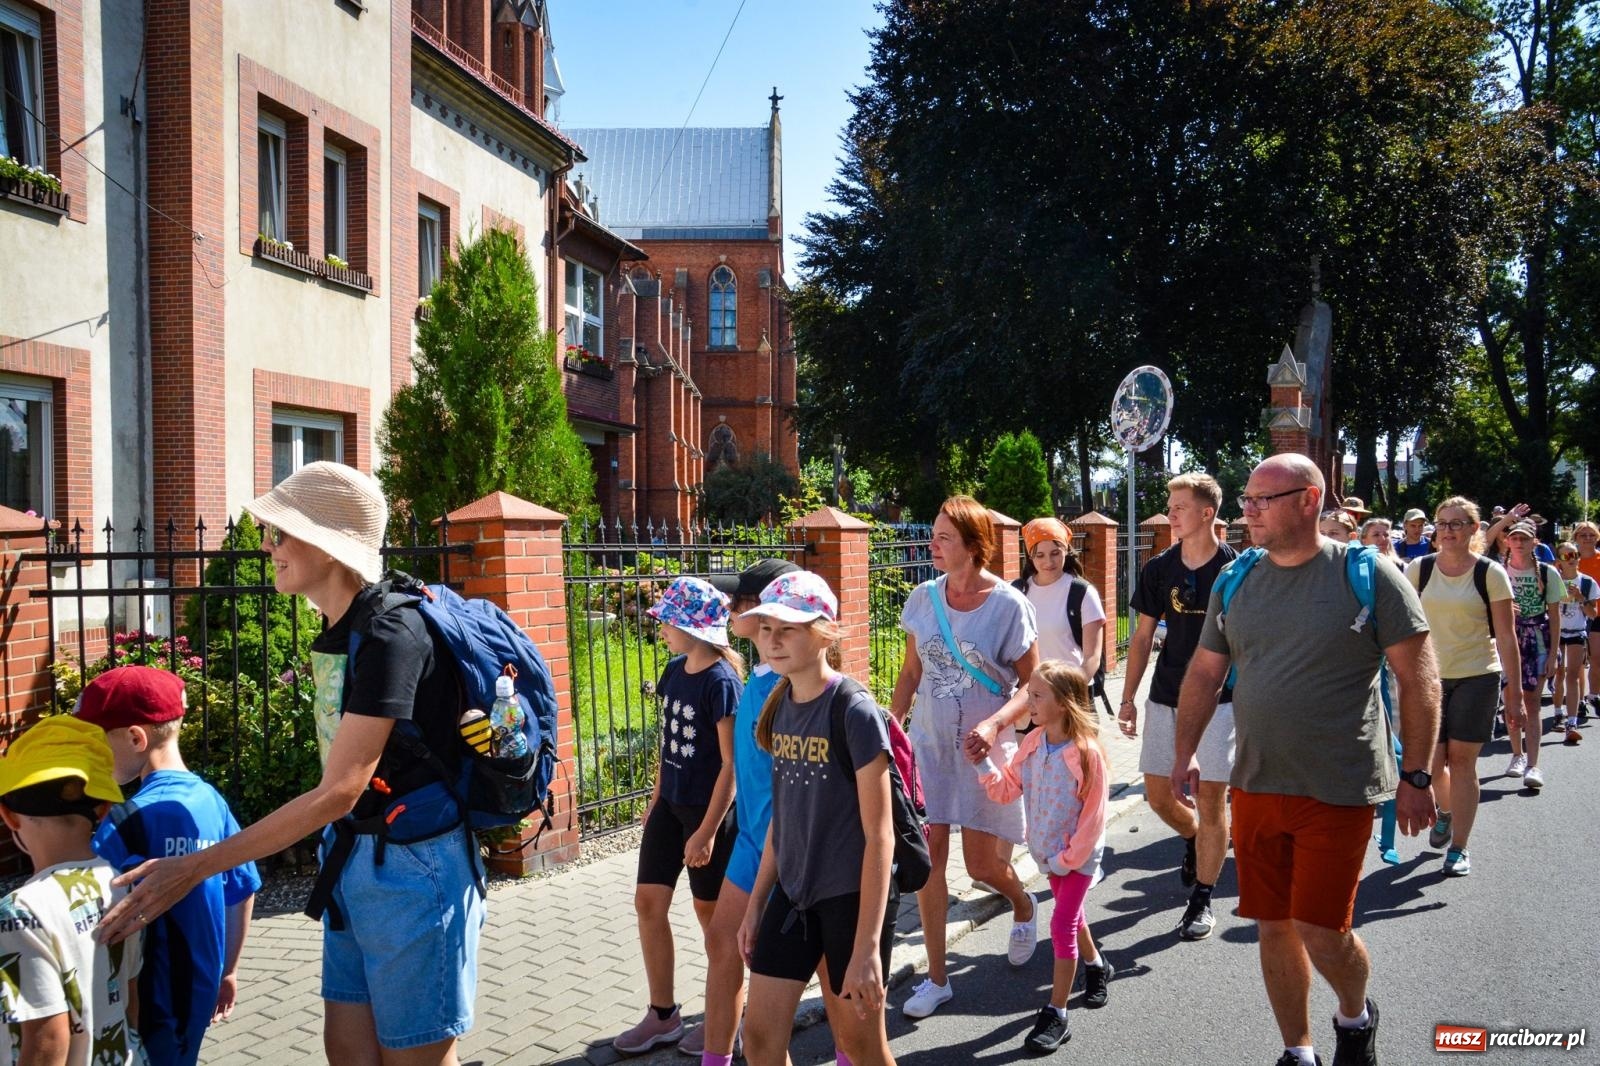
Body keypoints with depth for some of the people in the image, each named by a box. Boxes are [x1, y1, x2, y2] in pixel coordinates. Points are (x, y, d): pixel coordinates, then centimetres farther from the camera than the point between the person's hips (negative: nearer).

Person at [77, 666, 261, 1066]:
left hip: (146, 1002, -7)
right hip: (197, 991, 7)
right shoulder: (212, 801, 0)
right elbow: (244, 893, 9)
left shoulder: (128, 821, -21)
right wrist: (227, 971, 19)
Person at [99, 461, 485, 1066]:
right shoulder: (336, 633, 7)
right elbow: (342, 784, 11)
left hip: (412, 866, -9)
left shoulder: (391, 634, -22)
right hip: (353, 857, 9)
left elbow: (338, 792, -24)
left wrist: (195, 868, -22)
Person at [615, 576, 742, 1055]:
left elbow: (732, 763, -19)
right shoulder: (675, 670, 4)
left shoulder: (721, 682, -20)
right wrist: (656, 797, 16)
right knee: (649, 901, 7)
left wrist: (707, 830, -20)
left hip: (708, 810, -8)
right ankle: (663, 1015, 20)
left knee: (710, 910, 6)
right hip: (670, 804, 8)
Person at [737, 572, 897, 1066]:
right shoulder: (778, 706, 3)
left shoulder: (854, 711, -18)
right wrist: (756, 904, 13)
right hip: (792, 895, 6)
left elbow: (879, 835, -18)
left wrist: (867, 946, -21)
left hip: (853, 897, -6)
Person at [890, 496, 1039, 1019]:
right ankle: (936, 977, 15)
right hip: (928, 744, 4)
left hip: (982, 749, -3)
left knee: (983, 865, 2)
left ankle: (1023, 906, 40)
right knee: (927, 856, 2)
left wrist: (994, 725, -25)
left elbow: (1033, 683, -10)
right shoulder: (924, 597, -1)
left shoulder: (1008, 604, -13)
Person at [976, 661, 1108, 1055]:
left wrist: (1067, 859, -17)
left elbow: (1093, 817, -21)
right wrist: (984, 764, -13)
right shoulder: (1032, 744, -6)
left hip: (1078, 855, -6)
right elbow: (1007, 790, 2)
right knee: (1070, 916, 24)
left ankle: (1056, 1015, 1)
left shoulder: (1087, 752, -25)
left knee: (1062, 925, -7)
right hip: (1048, 852, 7)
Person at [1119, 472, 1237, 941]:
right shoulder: (1159, 568, 2)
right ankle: (1195, 839, 40)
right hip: (1165, 696, 4)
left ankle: (1202, 899, 12)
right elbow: (1142, 636, 8)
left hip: (1220, 697, -4)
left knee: (1211, 799, -1)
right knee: (1158, 795, 8)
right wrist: (1128, 699, 5)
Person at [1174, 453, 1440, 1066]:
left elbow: (1419, 680, -5)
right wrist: (1185, 754, 7)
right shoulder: (1235, 582, 5)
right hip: (1255, 787, 5)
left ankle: (1356, 1016, 29)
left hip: (1338, 791, -4)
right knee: (1273, 927, 10)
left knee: (1321, 932, -4)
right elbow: (1204, 674, 13)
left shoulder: (1368, 575, -8)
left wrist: (1416, 775, -7)